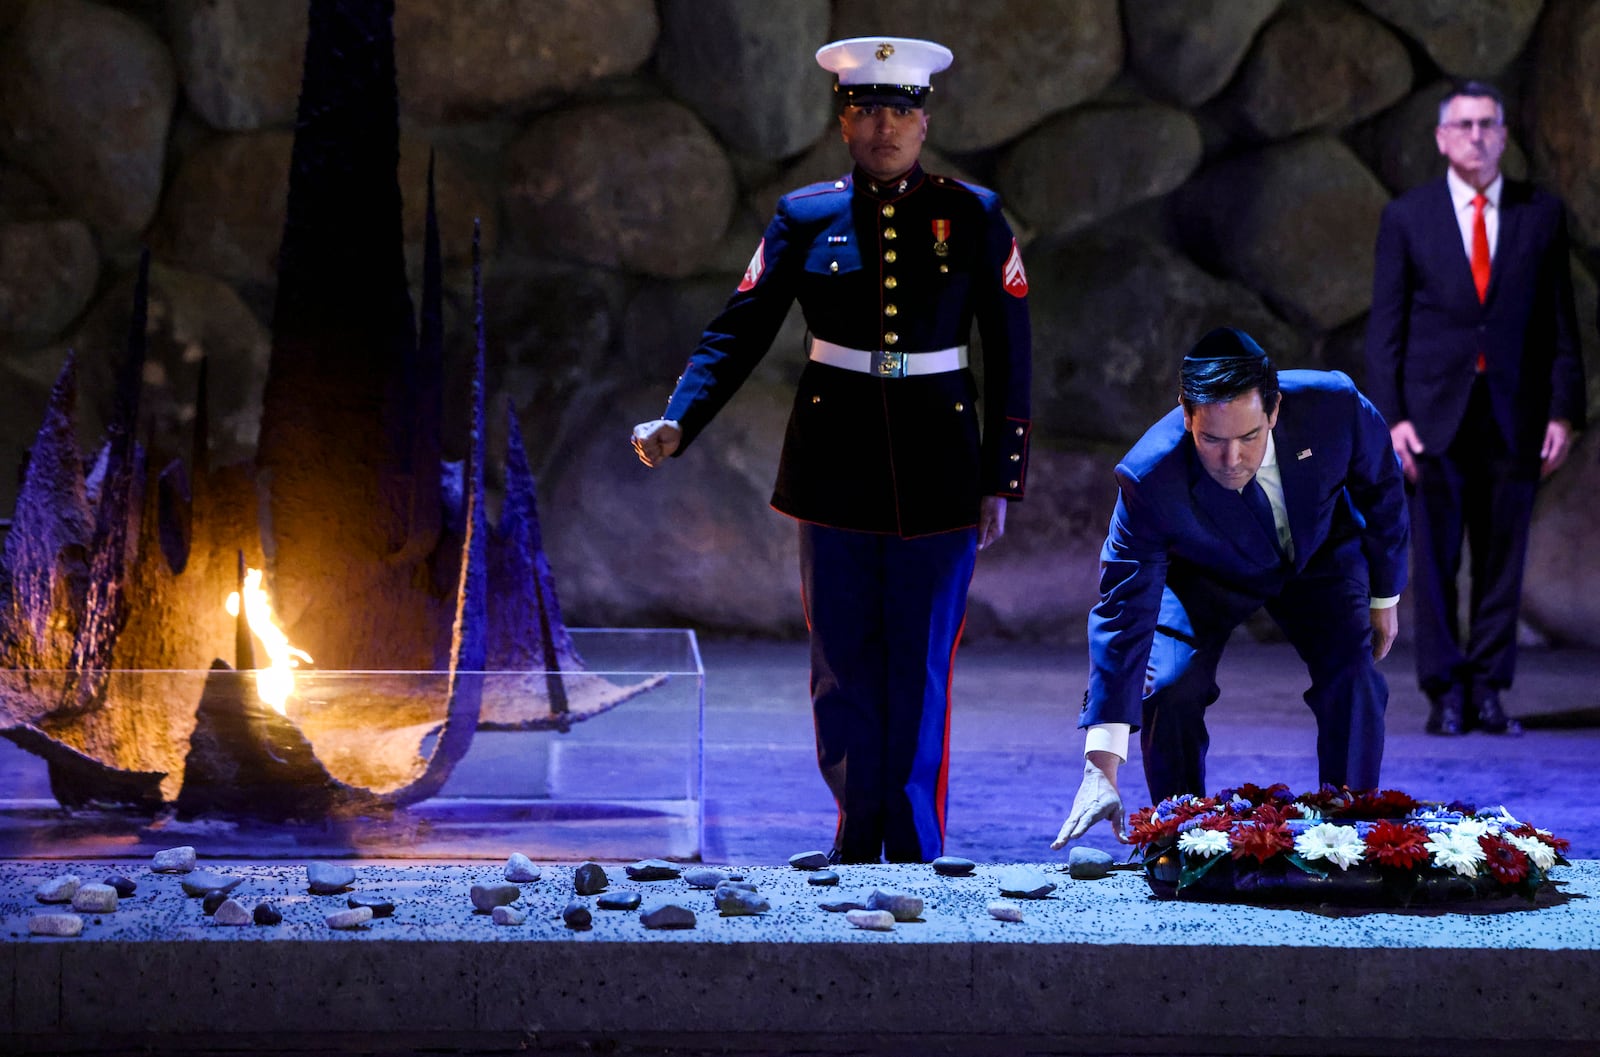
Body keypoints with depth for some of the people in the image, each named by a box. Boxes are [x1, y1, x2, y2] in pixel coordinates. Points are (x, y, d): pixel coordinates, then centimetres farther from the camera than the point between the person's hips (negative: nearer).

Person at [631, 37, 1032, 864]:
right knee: (843, 668, 4)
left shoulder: (973, 218, 2)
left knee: (921, 668, -2)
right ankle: (859, 837, 18)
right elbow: (737, 333, 0)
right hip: (838, 468, 1)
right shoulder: (805, 219, 3)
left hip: (938, 475, -1)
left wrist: (1001, 483, 0)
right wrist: (677, 422, -15)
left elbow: (1009, 358, 4)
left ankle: (915, 852, 5)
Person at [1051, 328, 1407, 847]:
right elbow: (1122, 615, -38)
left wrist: (1384, 599, 1)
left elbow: (1382, 488, -11)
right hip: (1204, 574, -1)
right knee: (1169, 690, -22)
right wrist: (1100, 771, -44)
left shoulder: (1333, 407, -35)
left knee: (1354, 682, -19)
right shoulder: (1149, 478, -38)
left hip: (1319, 556, 1)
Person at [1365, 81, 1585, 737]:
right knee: (1435, 558, -1)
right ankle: (1445, 693, 4)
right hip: (1435, 412, -1)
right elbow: (1385, 326, 3)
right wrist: (1391, 416, -6)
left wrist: (1563, 411, 0)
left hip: (1513, 413, 1)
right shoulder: (1406, 217, 4)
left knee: (1503, 558, 2)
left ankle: (1488, 692, 8)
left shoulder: (1540, 215, 7)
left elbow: (1559, 321, 7)